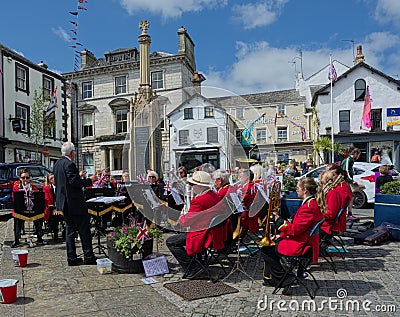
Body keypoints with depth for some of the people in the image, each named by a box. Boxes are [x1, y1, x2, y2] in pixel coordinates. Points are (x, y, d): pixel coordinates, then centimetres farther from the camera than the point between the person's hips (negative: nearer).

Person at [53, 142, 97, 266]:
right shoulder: (69, 164, -17)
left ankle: (72, 258, 17)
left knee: (70, 230, 12)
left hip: (64, 203, 9)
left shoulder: (57, 163, 13)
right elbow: (75, 182, -23)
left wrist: (78, 175, 22)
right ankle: (88, 257, 4)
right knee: (84, 229, -1)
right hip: (74, 202, -9)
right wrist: (90, 180, -10)